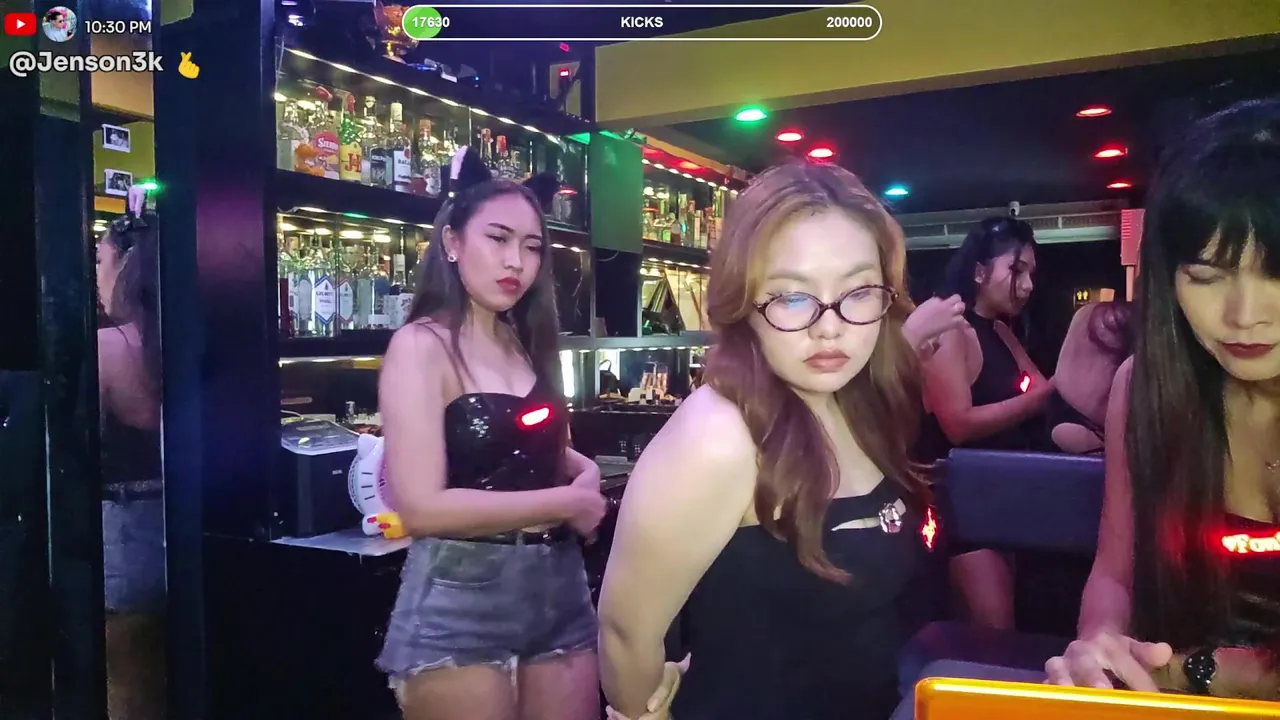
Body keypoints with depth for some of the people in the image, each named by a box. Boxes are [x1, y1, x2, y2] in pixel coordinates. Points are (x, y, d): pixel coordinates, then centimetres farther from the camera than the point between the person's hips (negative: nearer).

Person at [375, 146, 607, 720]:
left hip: (560, 588, 7)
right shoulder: (422, 345, -11)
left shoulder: (527, 344, 9)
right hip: (459, 601, -6)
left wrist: (585, 472, -4)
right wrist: (565, 502, -12)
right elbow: (423, 507, -19)